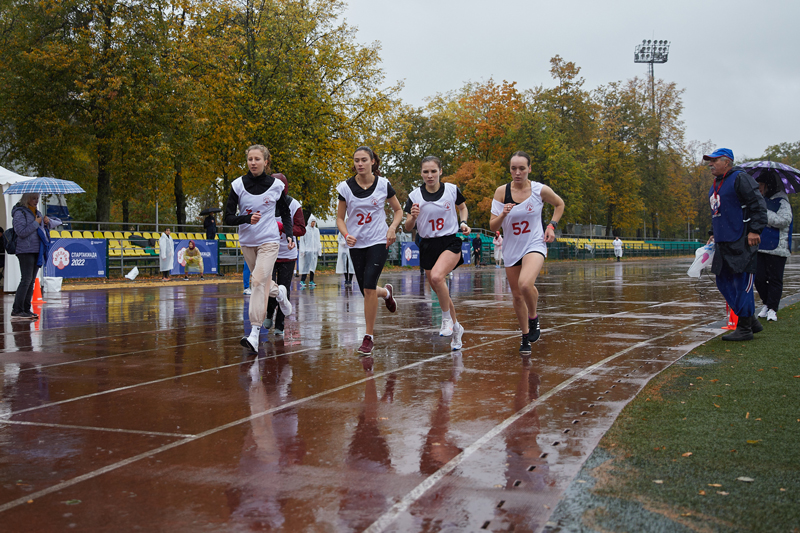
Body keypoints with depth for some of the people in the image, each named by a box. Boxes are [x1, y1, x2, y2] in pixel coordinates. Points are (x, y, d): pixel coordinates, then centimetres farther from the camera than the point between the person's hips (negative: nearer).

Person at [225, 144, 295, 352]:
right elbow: (228, 218, -6)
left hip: (269, 241, -3)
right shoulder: (238, 185, -4)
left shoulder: (276, 185, -4)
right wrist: (247, 218, -24)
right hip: (247, 241, 3)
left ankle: (255, 333, -18)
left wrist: (290, 235, -4)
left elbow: (286, 213, 11)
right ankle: (279, 292, 50)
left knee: (259, 281, -16)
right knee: (263, 281, 15)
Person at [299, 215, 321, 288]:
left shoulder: (316, 230, 14)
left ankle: (311, 281, 6)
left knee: (313, 266, 3)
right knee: (305, 265, -11)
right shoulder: (305, 230, -1)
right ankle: (302, 281, -12)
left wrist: (319, 249, 8)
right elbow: (302, 240, -2)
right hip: (307, 250, -5)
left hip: (314, 250, 5)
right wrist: (302, 250, -9)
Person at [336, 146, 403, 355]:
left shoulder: (383, 185, -5)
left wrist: (392, 228, -9)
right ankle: (386, 292, 45)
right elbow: (340, 218, 3)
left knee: (369, 287, -15)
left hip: (378, 242, -2)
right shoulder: (346, 187, -3)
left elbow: (398, 210, 9)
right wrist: (346, 235, -15)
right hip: (356, 244, 3)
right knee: (366, 291, 6)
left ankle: (369, 337, -3)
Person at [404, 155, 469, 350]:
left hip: (450, 242, -3)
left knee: (437, 277, -30)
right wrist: (413, 216, -19)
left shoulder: (451, 190, -4)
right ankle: (456, 327, 32)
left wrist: (463, 223, -2)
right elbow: (408, 228, 2)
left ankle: (447, 319, -8)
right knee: (439, 290, 10)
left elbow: (462, 207, 17)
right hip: (428, 245, 3)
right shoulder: (415, 196, -3)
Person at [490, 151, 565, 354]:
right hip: (511, 249, 3)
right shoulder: (502, 191, -6)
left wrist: (551, 225, -1)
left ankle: (533, 318, -1)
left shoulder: (540, 190, -10)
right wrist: (503, 215, -24)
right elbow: (492, 226, -4)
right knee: (517, 295, 11)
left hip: (534, 245, -3)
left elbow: (559, 204, 12)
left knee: (525, 284, -30)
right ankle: (525, 337, 30)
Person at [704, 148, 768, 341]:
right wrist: (715, 235, 24)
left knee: (742, 283, -6)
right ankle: (751, 320, 19)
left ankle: (744, 328, -1)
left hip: (742, 242, -9)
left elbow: (758, 204, -13)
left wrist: (755, 230, -19)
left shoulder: (740, 178, -7)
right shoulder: (715, 185, 20)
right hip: (723, 244, 9)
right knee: (724, 282, 8)